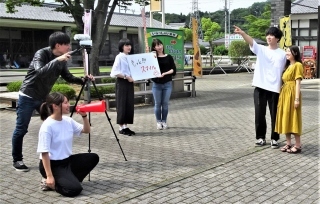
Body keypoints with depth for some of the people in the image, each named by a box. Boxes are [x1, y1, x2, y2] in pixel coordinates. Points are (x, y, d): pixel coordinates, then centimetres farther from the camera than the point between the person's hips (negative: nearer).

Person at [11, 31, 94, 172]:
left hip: (44, 97, 7)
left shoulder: (61, 60, -1)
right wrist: (57, 60, -41)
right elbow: (40, 73, -37)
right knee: (21, 129, 0)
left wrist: (83, 80, -11)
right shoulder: (41, 54, -20)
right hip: (28, 97, -7)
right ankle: (17, 160, 15)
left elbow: (68, 77, 5)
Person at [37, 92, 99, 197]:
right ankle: (49, 182, 1)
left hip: (67, 160, 8)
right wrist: (49, 176, -23)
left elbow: (86, 130, 12)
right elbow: (44, 153, -21)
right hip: (53, 164, -8)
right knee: (74, 189, -23)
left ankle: (66, 179, 1)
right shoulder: (47, 126, -21)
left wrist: (84, 116, -7)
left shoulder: (68, 120, 1)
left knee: (93, 158, 1)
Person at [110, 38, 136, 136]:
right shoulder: (119, 57, -7)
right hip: (122, 83, -7)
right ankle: (121, 127, 3)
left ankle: (126, 126, 13)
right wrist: (126, 76, -19)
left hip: (130, 83, 7)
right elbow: (115, 72, -15)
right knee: (122, 105, -3)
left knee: (129, 105, 6)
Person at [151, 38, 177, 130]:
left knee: (165, 104, 5)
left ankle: (164, 121, 16)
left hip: (167, 84, 1)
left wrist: (165, 73, -14)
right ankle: (158, 122, 14)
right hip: (156, 84, 0)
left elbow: (173, 70, 1)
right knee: (157, 104, 3)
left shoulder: (169, 57, 5)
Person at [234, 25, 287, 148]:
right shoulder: (261, 49, 3)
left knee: (274, 115, 5)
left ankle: (274, 139, 17)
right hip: (260, 87, 1)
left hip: (275, 89, -1)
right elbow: (251, 41, -16)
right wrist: (242, 33, -34)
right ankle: (260, 137, 19)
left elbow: (283, 72, 7)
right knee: (259, 114, 6)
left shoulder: (282, 54, 4)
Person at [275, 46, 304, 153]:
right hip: (284, 93, 9)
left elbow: (298, 82, -12)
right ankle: (288, 143, 16)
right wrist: (281, 95, 12)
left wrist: (297, 98, -17)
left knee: (293, 119, -6)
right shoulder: (288, 66, 19)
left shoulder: (298, 65, -6)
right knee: (285, 119, 9)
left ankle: (298, 145, 1)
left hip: (292, 93, -8)